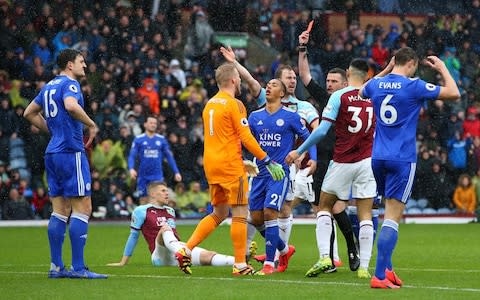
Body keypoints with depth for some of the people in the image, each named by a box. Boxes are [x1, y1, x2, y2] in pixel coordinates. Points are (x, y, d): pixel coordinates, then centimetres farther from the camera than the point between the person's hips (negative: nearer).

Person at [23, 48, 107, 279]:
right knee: (82, 208, -7)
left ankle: (56, 267, 8)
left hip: (53, 153, 9)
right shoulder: (70, 84, -9)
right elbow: (71, 105, -29)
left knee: (60, 211, 9)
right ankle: (77, 267, -11)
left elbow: (29, 113, 25)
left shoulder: (49, 86, 17)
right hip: (71, 152, -9)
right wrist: (92, 125, -16)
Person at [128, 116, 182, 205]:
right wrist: (131, 169, -23)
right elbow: (132, 156, -5)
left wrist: (176, 172, 3)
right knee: (144, 200, 6)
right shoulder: (138, 139, 1)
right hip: (143, 176, 0)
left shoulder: (161, 139, 6)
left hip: (157, 176, 0)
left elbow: (169, 156, 10)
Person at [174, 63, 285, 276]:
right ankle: (240, 265, -3)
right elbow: (246, 138, -13)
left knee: (219, 213, 15)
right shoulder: (234, 104, -10)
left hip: (211, 165, 8)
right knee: (240, 213, -2)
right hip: (230, 165, -8)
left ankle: (186, 250, 6)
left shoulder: (209, 104, 15)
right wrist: (268, 162, -7)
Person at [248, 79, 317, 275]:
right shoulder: (255, 117, 10)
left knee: (269, 213, -18)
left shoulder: (290, 117, -1)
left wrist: (313, 159, -9)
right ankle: (284, 249, 25)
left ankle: (269, 263, -11)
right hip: (260, 173, 5)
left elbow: (308, 138, 4)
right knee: (256, 218, 3)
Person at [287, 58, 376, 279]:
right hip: (367, 161, 2)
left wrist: (299, 151, -4)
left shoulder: (339, 96, -8)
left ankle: (324, 257, -3)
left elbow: (322, 130, -13)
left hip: (342, 162, -2)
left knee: (324, 207, 12)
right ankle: (364, 267, -1)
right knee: (365, 215, 4)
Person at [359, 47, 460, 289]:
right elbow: (454, 94, -4)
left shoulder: (376, 85, 5)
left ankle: (387, 269, 17)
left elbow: (361, 92, 32)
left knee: (389, 212, 21)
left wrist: (386, 70, 31)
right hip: (402, 160, -6)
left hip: (378, 158, 6)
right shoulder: (413, 86, -10)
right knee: (392, 219, -7)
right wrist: (442, 69, 11)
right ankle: (379, 276, -13)